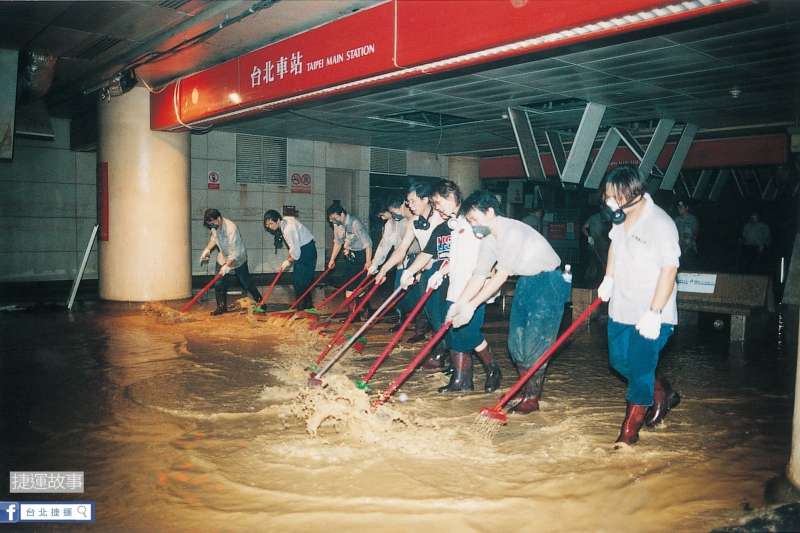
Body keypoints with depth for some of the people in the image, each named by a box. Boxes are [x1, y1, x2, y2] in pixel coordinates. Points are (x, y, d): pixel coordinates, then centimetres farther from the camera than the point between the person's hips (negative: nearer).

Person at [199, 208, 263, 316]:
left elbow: (236, 252, -33)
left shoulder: (231, 228, -35)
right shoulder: (214, 226, -13)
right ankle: (221, 307, 14)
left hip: (237, 258, -6)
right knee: (219, 284, 1)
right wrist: (207, 249, -4)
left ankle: (260, 301, 26)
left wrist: (227, 265, -32)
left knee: (246, 282, 7)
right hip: (223, 258, 6)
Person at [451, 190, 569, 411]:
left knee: (535, 341, -8)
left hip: (549, 281, -9)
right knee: (516, 339, 10)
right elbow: (479, 277, 1)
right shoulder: (488, 239, 0)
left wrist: (471, 306, -26)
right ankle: (525, 389, 26)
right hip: (526, 281, 9)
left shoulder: (513, 231, -28)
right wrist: (458, 305, -7)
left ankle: (532, 398, 5)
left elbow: (501, 276, -28)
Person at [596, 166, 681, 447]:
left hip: (650, 314, -8)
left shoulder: (660, 224, -22)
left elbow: (669, 270, -23)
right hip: (621, 308, 8)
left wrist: (654, 313, -24)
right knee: (619, 361, 17)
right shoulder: (622, 216, 1)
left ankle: (629, 429, 15)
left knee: (640, 369, -1)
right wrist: (608, 279, 15)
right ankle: (662, 394, 40)